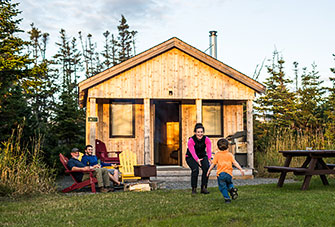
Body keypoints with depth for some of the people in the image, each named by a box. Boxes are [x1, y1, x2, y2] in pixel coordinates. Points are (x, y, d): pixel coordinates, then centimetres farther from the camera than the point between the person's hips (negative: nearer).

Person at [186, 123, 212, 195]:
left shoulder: (206, 139, -17)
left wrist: (209, 158, -50)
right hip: (191, 157, -3)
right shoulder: (191, 140, -24)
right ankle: (194, 189, -12)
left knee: (206, 168, -23)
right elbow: (192, 152, -35)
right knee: (195, 169, -27)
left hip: (202, 156, 3)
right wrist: (197, 160, -53)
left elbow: (209, 150, -30)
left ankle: (203, 188, -10)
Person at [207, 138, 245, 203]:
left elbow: (213, 164, 3)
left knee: (222, 187, 7)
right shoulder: (230, 154, 9)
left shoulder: (217, 155, 5)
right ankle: (232, 188, -5)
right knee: (229, 183, 25)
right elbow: (235, 163, 1)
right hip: (229, 173, 2)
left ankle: (227, 198, -2)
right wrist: (241, 169, 1)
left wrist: (209, 171, 12)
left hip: (220, 173, -2)